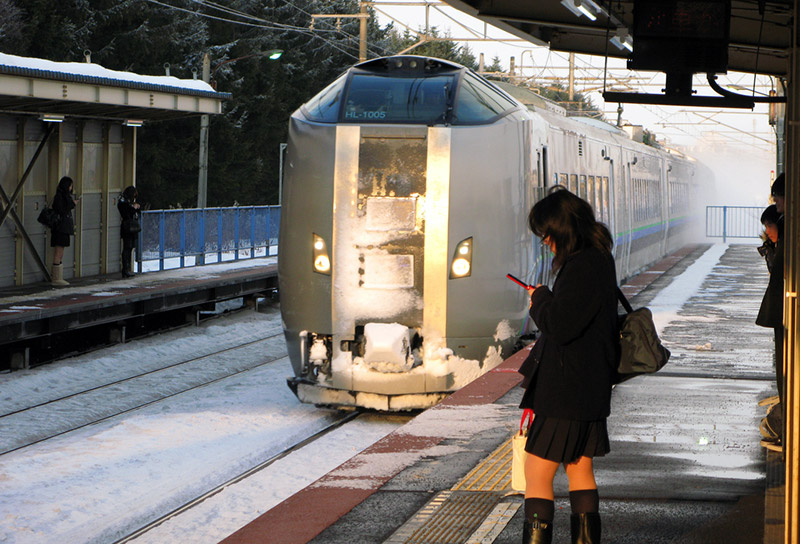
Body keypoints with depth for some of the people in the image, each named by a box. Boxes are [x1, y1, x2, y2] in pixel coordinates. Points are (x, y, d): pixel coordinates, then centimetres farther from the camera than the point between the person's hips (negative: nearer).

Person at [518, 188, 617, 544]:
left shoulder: (582, 267, -21)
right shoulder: (598, 260, 11)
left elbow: (560, 325, -25)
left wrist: (540, 298, -10)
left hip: (566, 391, -11)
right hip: (588, 389, 11)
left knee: (537, 473, -6)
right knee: (579, 469, 18)